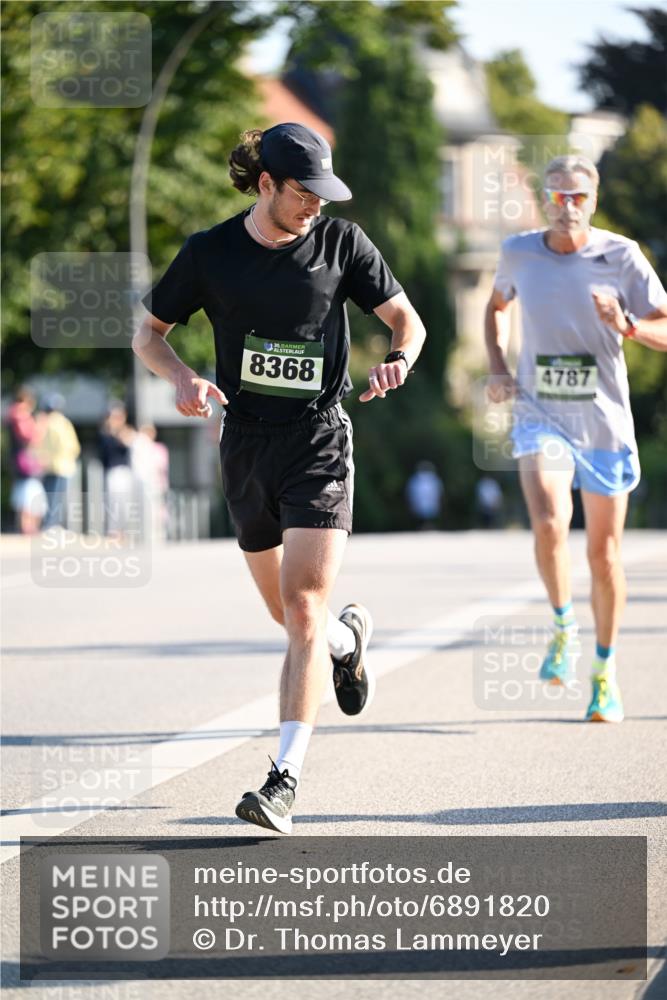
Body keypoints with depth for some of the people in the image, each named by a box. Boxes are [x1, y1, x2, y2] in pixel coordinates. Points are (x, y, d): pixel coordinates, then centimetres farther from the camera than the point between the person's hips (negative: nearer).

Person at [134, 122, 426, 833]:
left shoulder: (340, 242, -1)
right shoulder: (210, 253, -1)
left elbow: (406, 318, 6)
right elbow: (148, 332, 8)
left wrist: (399, 360, -16)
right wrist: (182, 378, -13)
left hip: (319, 440, -2)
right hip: (246, 444, 3)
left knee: (303, 611, -15)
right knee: (288, 613, 14)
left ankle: (284, 781, -18)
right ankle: (348, 638, 51)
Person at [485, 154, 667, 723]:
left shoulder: (621, 256, -7)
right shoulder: (519, 253, 0)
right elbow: (497, 305, 22)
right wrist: (498, 368, 8)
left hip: (604, 421, 0)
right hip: (540, 415, 0)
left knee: (604, 554, 7)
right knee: (549, 524, -25)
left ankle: (606, 670, 26)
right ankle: (564, 630, 0)